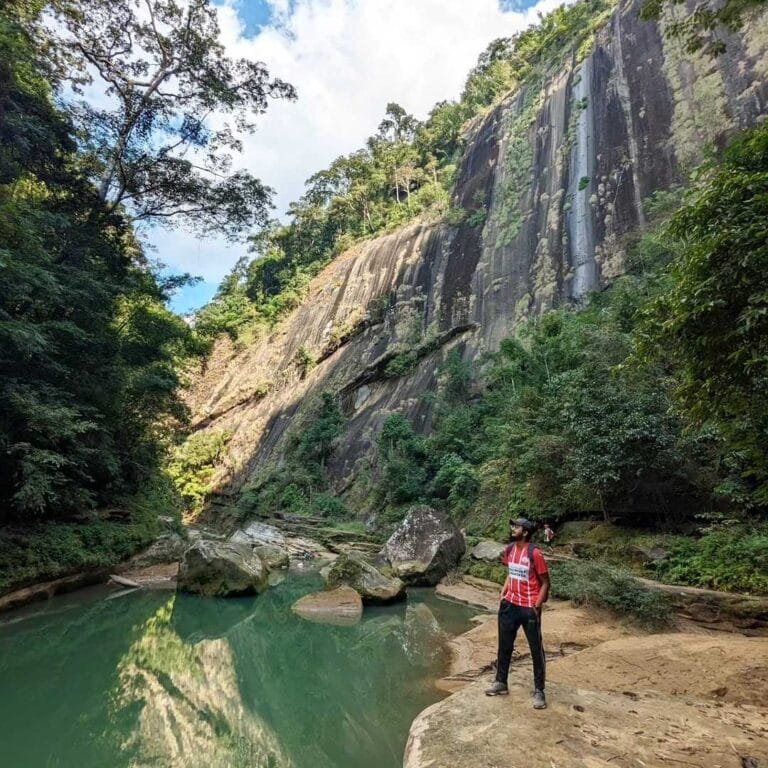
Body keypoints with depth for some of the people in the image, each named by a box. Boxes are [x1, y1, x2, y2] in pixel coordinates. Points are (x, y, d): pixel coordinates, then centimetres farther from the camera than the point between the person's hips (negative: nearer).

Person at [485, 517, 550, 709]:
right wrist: (503, 593, 6)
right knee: (504, 645, 15)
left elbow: (545, 582, -11)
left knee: (536, 649, 7)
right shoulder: (509, 550, 2)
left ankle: (539, 691, 20)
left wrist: (537, 606, -14)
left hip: (529, 608, -6)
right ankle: (501, 683, 30)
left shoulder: (534, 553, -18)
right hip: (510, 605, 7)